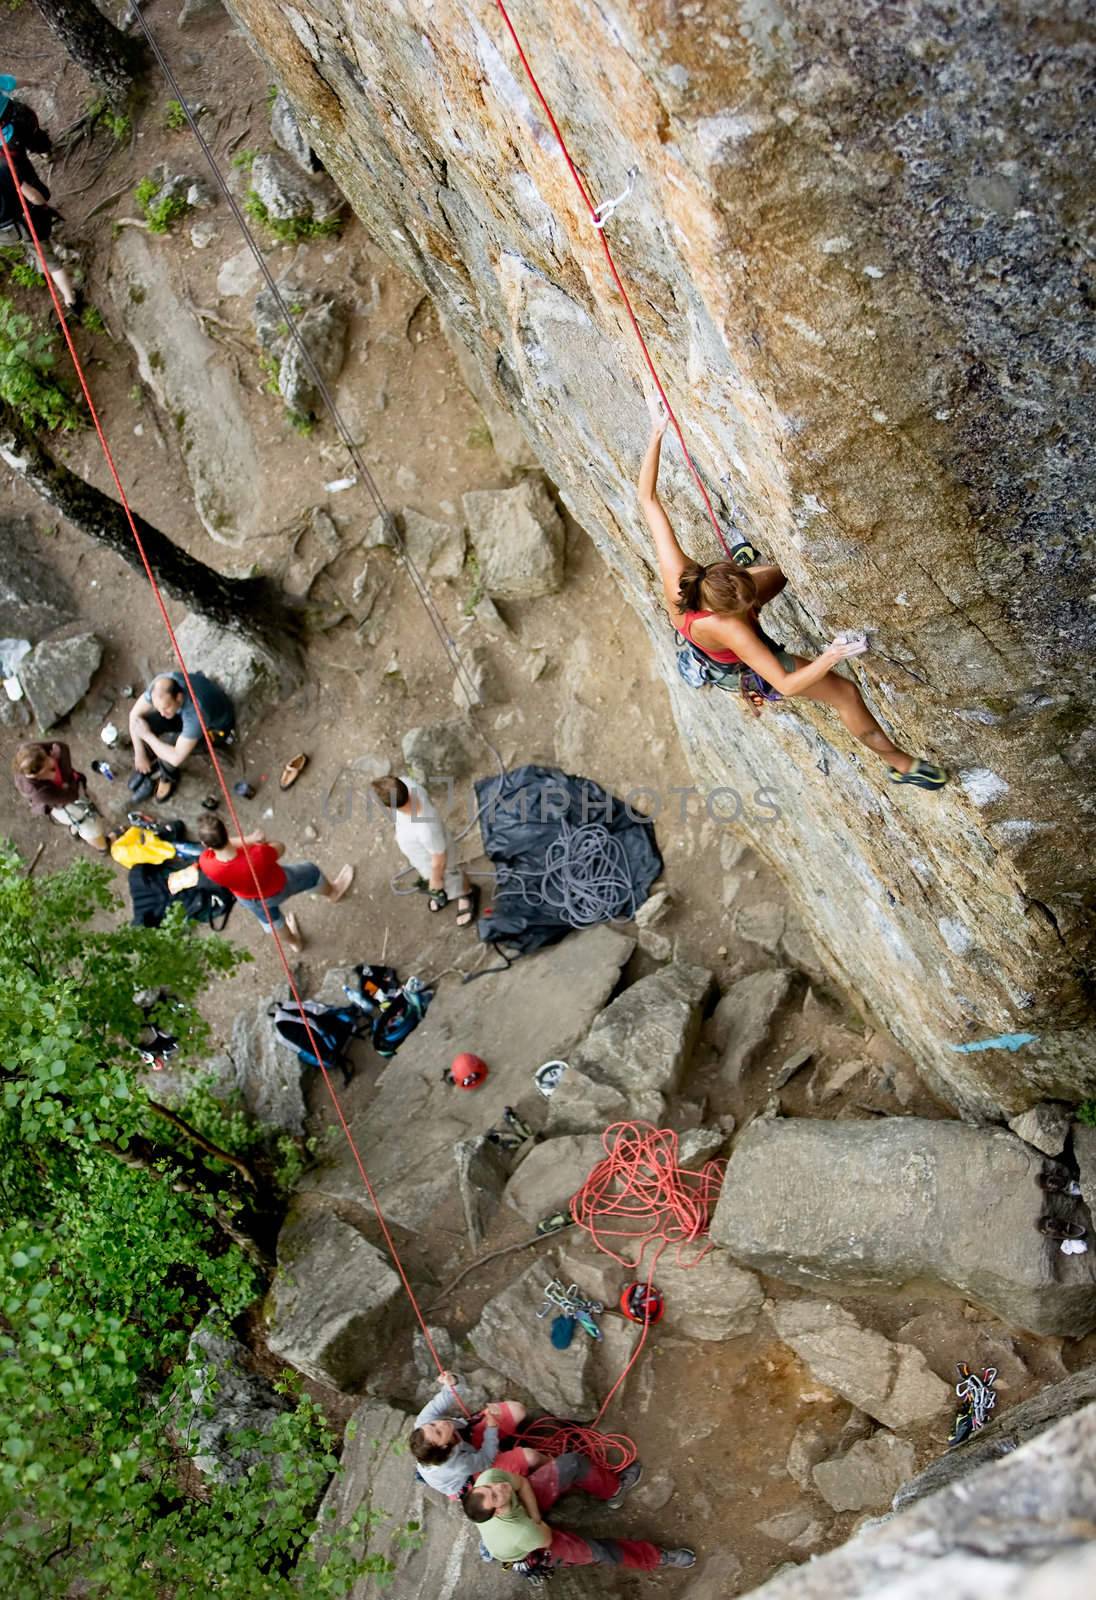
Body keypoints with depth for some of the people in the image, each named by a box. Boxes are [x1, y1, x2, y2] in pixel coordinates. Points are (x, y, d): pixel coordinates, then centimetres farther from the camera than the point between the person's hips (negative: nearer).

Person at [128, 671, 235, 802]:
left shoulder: (196, 711, -45)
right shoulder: (161, 685, -29)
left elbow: (176, 758, -42)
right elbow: (135, 714, -15)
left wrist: (147, 735, -31)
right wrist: (139, 754, -14)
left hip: (214, 728, -6)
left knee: (164, 745, -28)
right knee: (142, 722, -16)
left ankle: (169, 777, 7)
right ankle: (149, 767, 12)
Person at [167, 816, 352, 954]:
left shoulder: (207, 864, -39)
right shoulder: (258, 856, -47)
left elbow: (224, 845, -14)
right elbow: (280, 848, -22)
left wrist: (248, 840, -22)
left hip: (248, 899, 3)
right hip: (278, 889, -3)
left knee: (268, 916, 36)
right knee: (311, 871, 26)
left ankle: (293, 942, 67)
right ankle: (333, 892, 61)